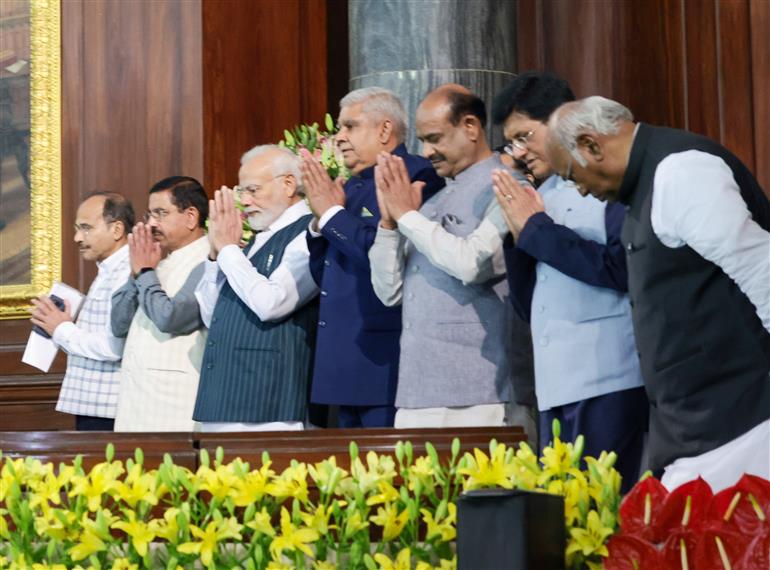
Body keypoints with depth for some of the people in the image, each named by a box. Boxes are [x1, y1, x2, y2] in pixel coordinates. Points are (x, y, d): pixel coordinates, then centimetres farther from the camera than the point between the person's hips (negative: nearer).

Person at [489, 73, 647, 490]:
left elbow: (622, 267, -17)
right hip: (555, 389, 7)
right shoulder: (543, 197, 17)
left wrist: (535, 228, -7)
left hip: (608, 385, -7)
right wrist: (519, 236, 3)